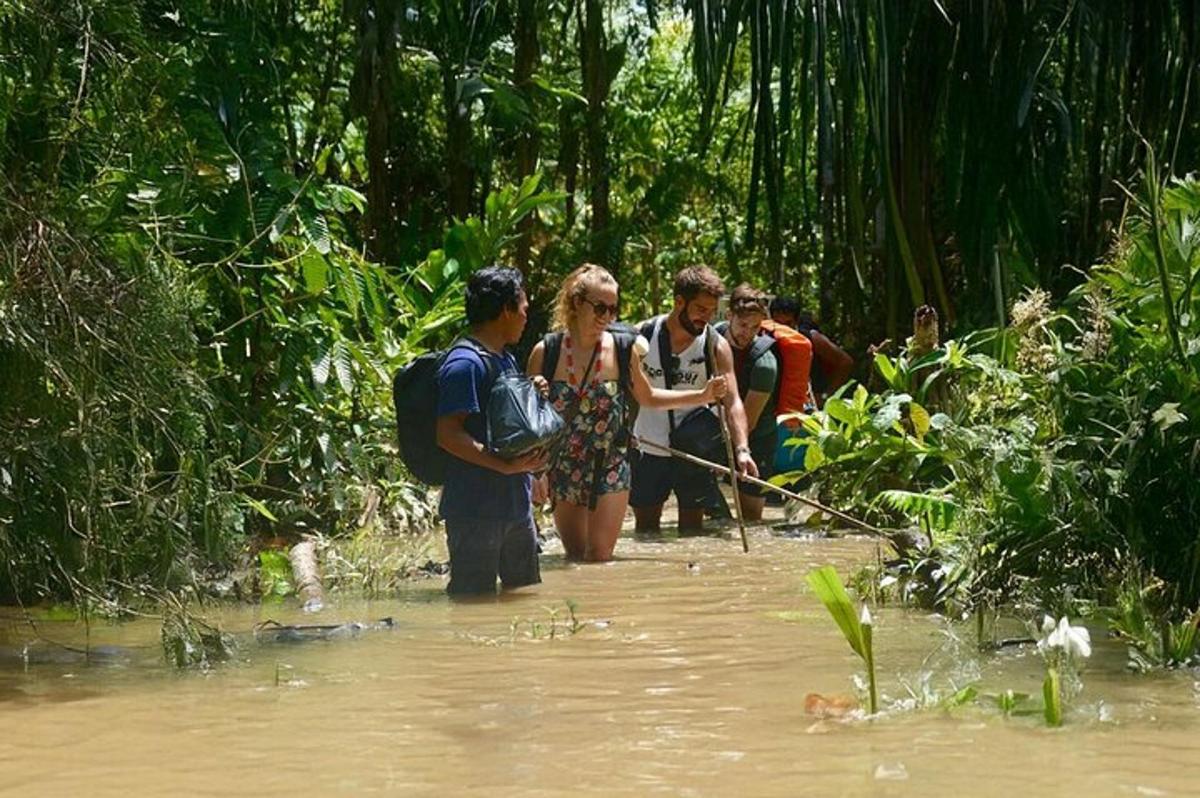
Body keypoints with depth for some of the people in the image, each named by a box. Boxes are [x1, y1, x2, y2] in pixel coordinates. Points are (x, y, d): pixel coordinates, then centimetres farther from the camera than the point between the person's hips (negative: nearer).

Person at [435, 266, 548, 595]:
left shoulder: (507, 361, 17)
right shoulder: (465, 364, -14)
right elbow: (448, 434, -21)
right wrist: (506, 465, -26)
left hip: (516, 504, 10)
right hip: (475, 509, -10)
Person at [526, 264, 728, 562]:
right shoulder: (545, 353, -7)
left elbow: (647, 397, 13)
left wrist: (702, 396, 5)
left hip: (610, 468, -1)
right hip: (563, 468, 1)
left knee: (600, 558, -6)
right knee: (575, 558, 8)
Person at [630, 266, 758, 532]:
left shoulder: (716, 347, -8)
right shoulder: (643, 336, -6)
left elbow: (733, 402, -15)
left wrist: (742, 449, -29)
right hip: (648, 450, 1)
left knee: (692, 528, 5)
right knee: (646, 529, 8)